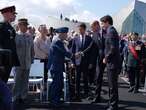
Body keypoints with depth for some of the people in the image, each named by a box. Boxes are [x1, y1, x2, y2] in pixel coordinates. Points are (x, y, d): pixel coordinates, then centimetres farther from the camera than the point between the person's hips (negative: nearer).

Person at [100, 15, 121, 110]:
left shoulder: (111, 31, -15)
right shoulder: (111, 31, 14)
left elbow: (113, 48, -21)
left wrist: (106, 58, -12)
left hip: (112, 63, -10)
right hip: (112, 63, 10)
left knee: (113, 86, -1)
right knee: (112, 85, 17)